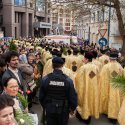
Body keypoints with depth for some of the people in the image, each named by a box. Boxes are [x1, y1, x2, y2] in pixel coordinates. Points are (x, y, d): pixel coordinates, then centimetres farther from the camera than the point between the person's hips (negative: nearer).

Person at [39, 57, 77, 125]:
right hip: (63, 111, -1)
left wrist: (44, 106, 15)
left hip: (50, 110, 1)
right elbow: (73, 97, -13)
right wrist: (72, 108, 6)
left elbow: (41, 96, -4)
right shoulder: (68, 80, -19)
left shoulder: (45, 79, -13)